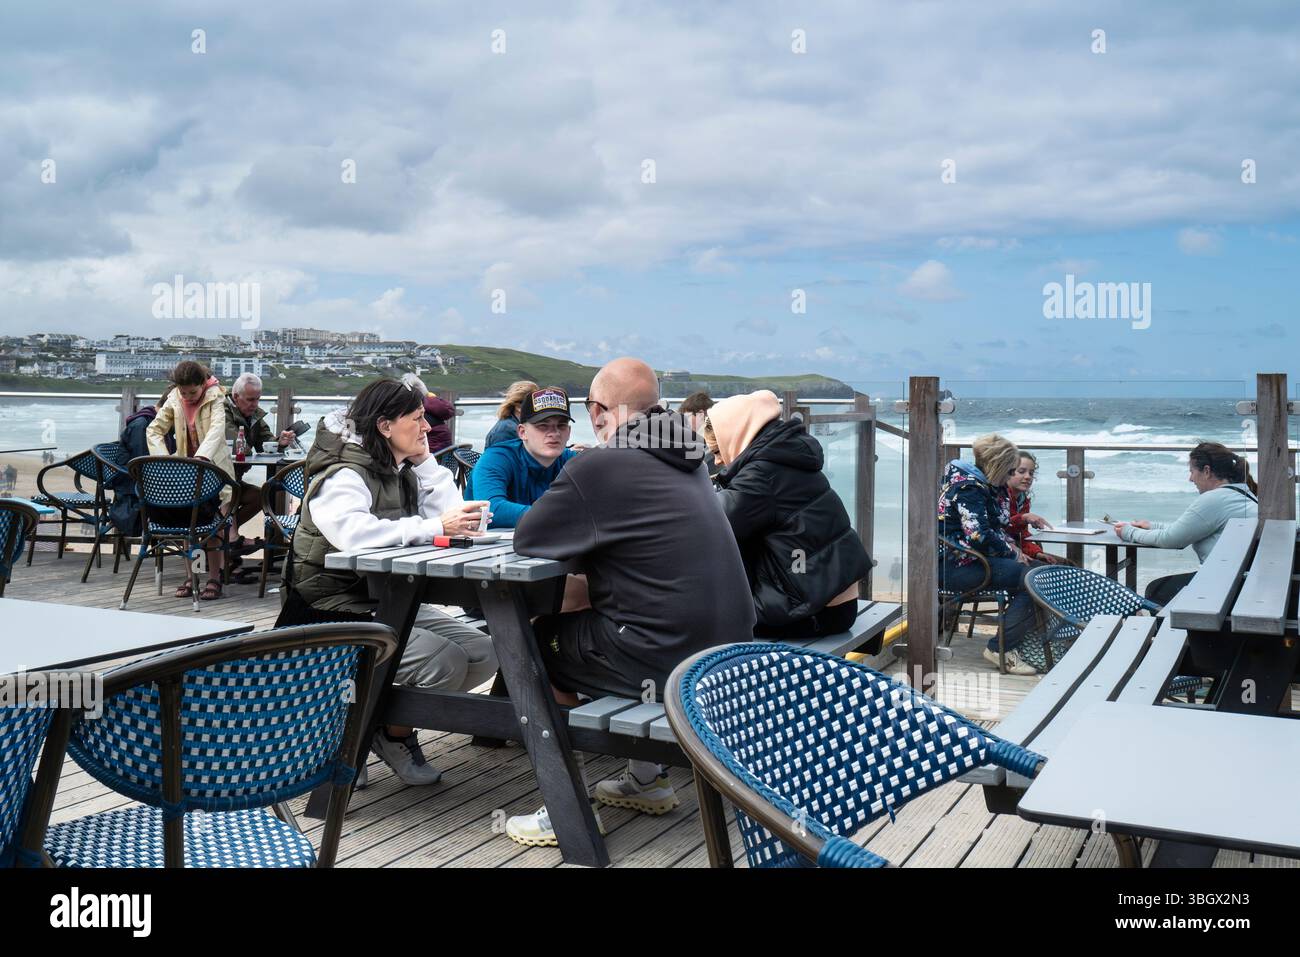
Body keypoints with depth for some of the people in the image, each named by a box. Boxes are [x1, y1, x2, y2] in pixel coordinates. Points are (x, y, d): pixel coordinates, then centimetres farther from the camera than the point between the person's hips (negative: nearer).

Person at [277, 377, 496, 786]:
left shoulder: (401, 472, 10)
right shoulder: (343, 476, -17)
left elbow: (453, 519, -1)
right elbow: (352, 531, -39)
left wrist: (424, 460, -2)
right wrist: (432, 526, -37)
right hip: (339, 612, -9)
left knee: (483, 654, -2)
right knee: (445, 662, -24)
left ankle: (396, 721, 13)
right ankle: (393, 733, 5)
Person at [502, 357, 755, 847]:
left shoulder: (597, 467, -12)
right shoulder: (685, 462, 12)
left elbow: (525, 539, -3)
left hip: (671, 663, -8)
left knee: (535, 642, 15)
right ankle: (647, 779, 34)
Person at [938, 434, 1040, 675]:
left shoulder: (982, 485, 17)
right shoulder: (969, 487, -15)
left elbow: (997, 524, 25)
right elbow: (979, 536, -25)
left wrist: (1013, 549, 7)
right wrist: (1012, 553, -11)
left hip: (965, 559, 10)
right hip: (952, 566, -10)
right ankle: (1001, 649, -15)